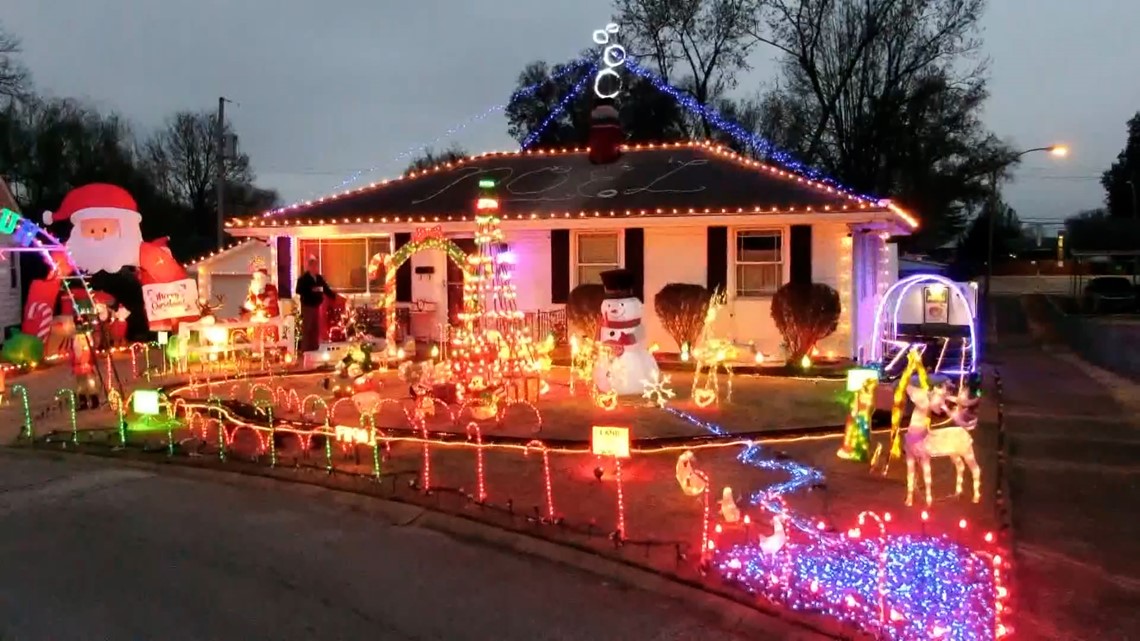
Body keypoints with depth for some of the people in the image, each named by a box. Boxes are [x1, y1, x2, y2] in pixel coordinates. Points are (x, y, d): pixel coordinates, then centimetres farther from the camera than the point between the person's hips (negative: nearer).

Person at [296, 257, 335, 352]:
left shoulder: (319, 278, 10)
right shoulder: (303, 278, -6)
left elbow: (326, 289, 9)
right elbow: (299, 290, -17)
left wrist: (335, 296, -3)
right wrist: (311, 291, -23)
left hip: (317, 306, 6)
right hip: (307, 307, -6)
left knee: (316, 329, 11)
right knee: (307, 329, -3)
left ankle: (315, 350, 19)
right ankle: (305, 351, 2)